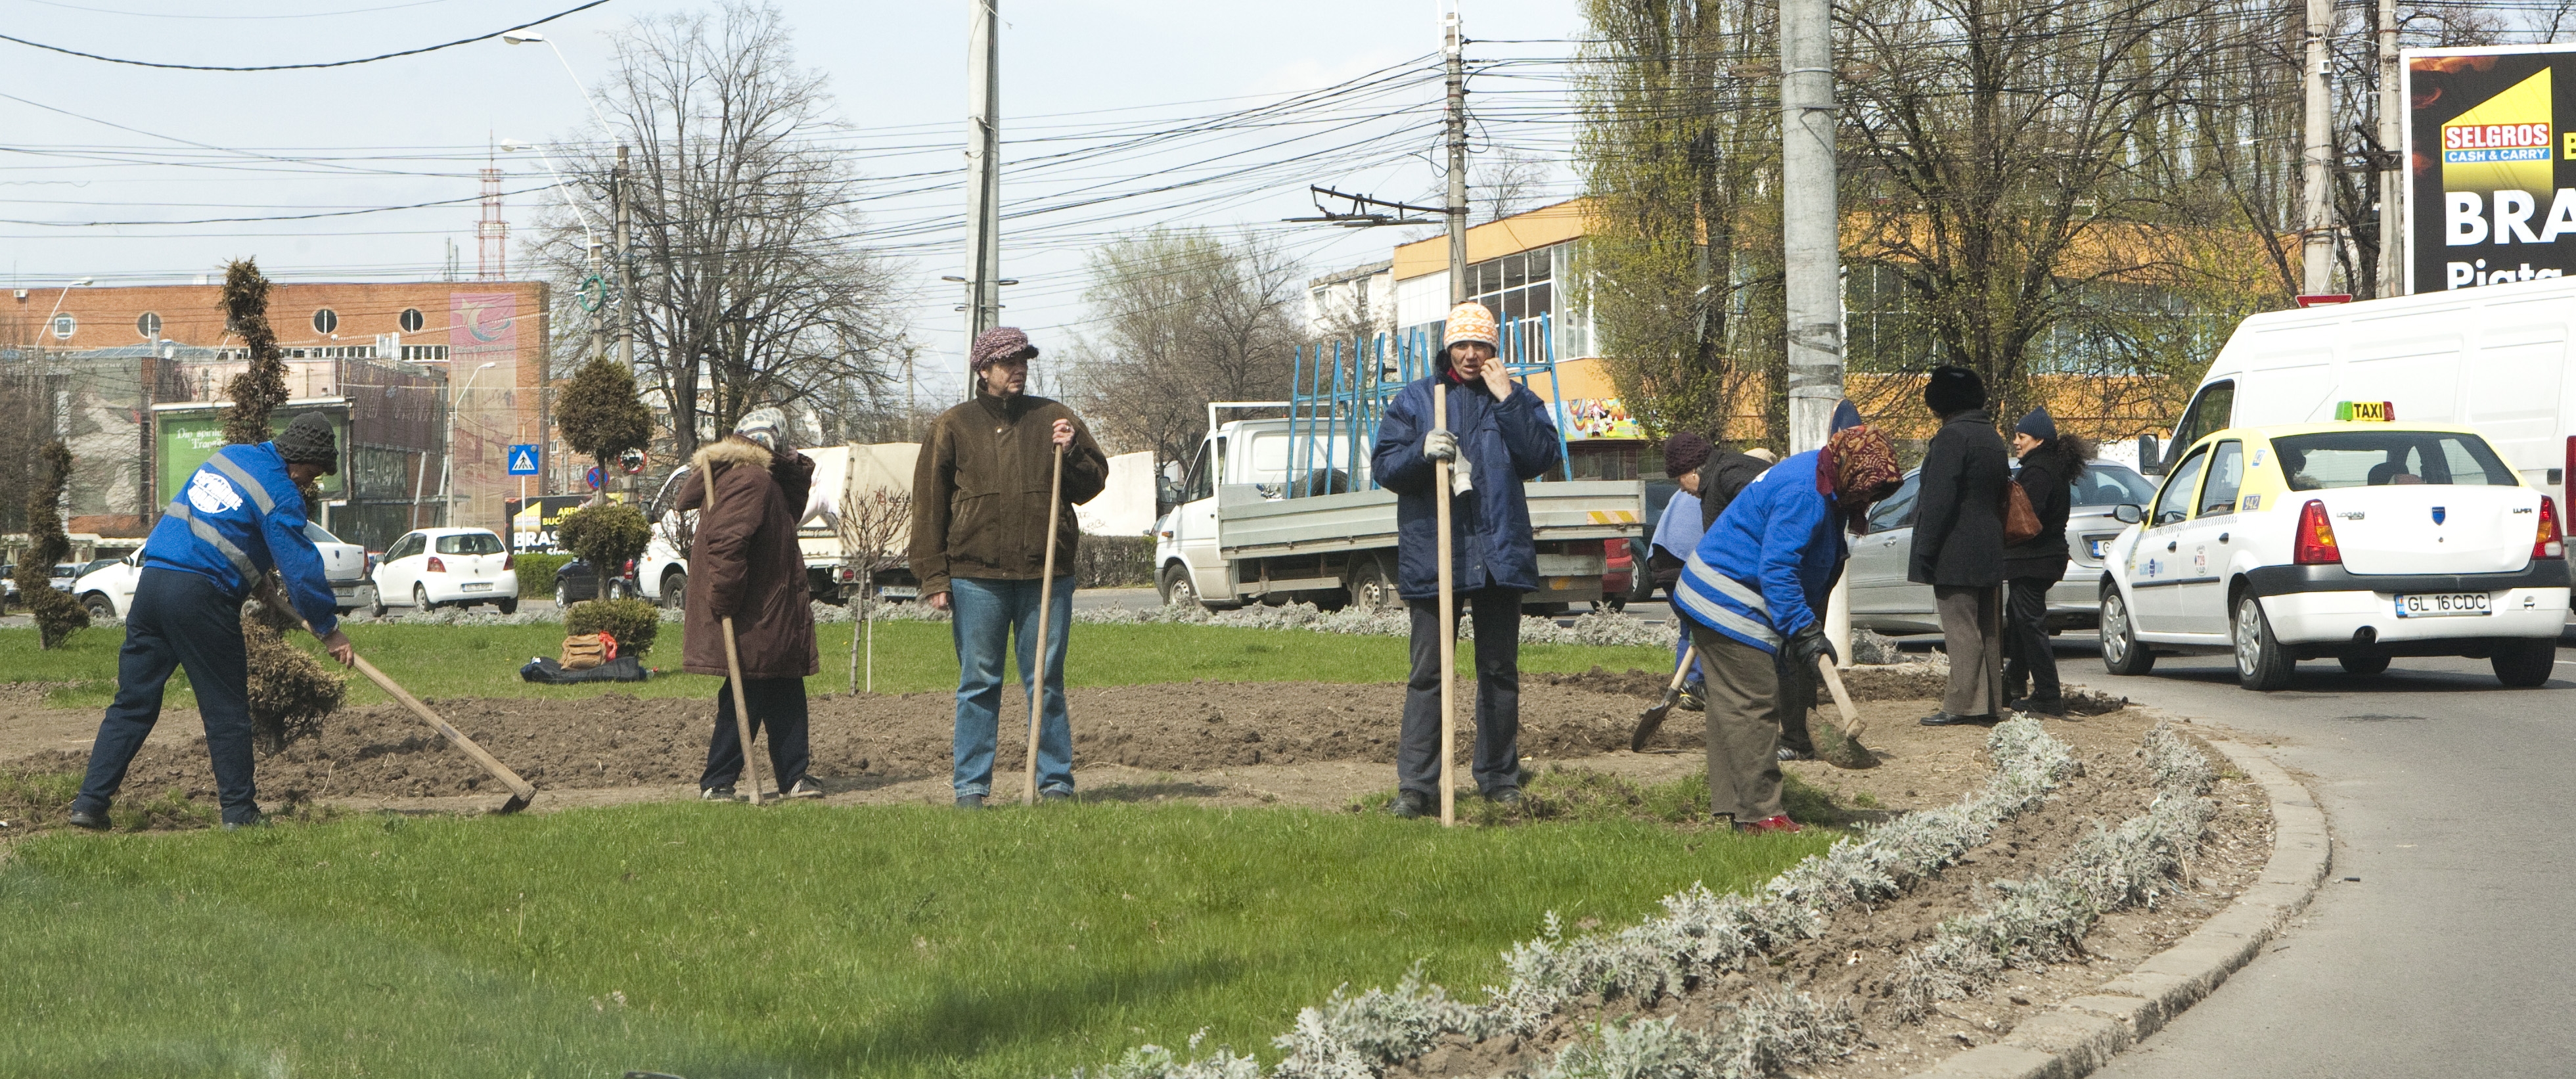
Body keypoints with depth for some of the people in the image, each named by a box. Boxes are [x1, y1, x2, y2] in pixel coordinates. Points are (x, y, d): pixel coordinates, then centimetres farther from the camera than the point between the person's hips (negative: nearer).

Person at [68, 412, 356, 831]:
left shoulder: (227, 456, 18)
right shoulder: (279, 493, -6)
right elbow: (302, 566, -6)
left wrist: (256, 576, 34)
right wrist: (328, 628, 3)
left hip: (152, 578, 7)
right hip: (202, 596, -7)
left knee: (132, 703, 9)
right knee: (227, 710, 4)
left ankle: (90, 803, 6)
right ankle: (238, 811, 7)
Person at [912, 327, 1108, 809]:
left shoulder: (1054, 419, 11)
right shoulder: (953, 426, 7)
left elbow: (1093, 484, 14)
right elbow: (929, 505, 6)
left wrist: (1072, 452, -6)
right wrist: (935, 577, -1)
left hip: (1046, 573, 1)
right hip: (976, 575, -1)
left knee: (1046, 683, 4)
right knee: (978, 684, 2)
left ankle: (1056, 782, 9)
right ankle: (971, 785, 7)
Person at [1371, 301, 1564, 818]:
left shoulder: (1515, 400, 9)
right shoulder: (1413, 400, 7)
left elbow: (1542, 457, -4)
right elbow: (1385, 465, 1)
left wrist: (1508, 402, -10)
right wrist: (1422, 451, -18)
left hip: (1499, 553, 1)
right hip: (1431, 555, -1)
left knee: (1499, 670, 9)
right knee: (1427, 672, -3)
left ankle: (1499, 777, 18)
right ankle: (1416, 785, -2)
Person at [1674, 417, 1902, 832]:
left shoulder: (1820, 485, 10)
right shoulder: (1802, 495, -24)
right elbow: (1776, 570, -28)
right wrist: (1805, 632, -27)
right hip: (1731, 608, -11)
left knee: (1731, 704, 12)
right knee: (1754, 706, -10)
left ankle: (1731, 805, 17)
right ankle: (1760, 813, -8)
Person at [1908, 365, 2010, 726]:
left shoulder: (1953, 436, -14)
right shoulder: (1990, 436, 16)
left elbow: (1940, 499, -20)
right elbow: (2001, 489, 21)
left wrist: (1924, 551, -18)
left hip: (1956, 553, -9)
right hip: (1987, 553, 9)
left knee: (1961, 629, -9)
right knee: (1985, 629, 11)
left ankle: (1962, 706, -10)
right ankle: (1989, 703, 15)